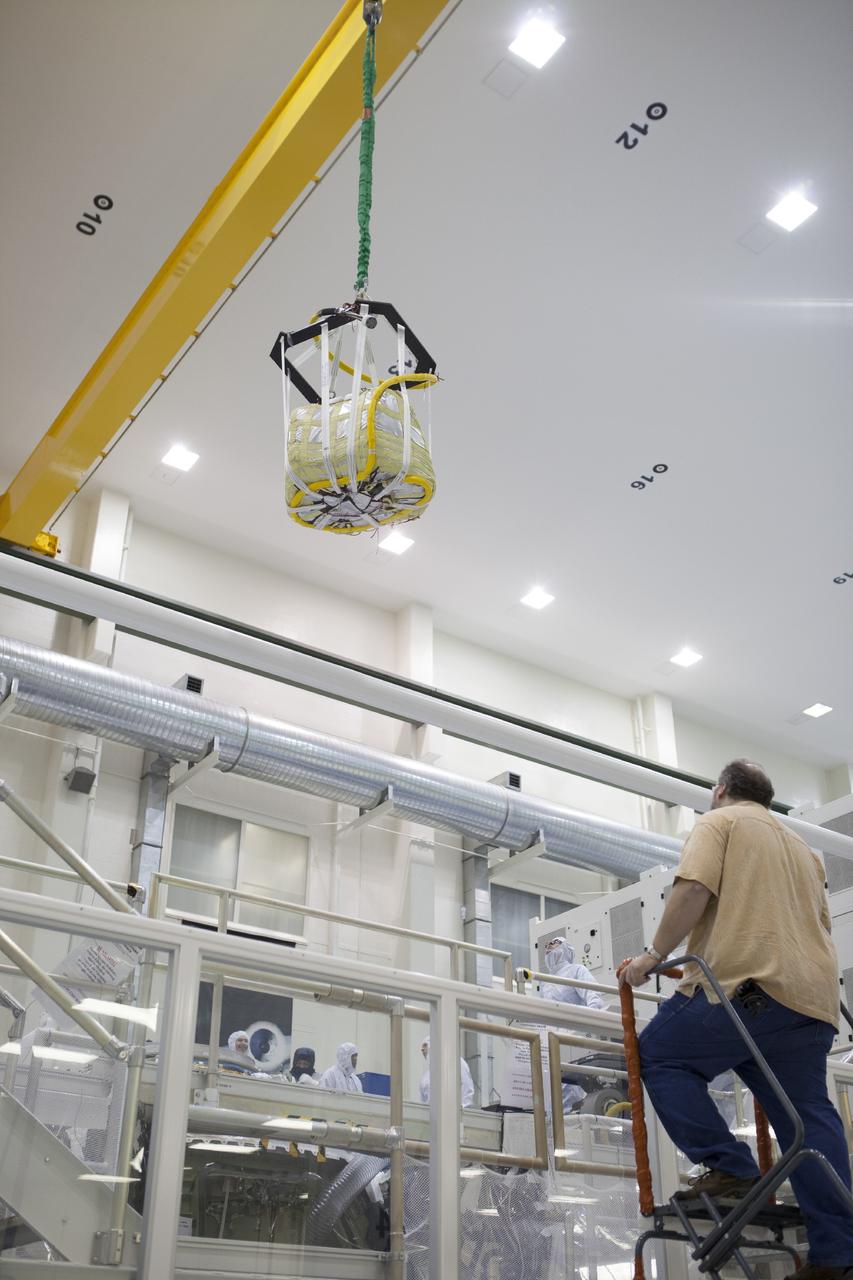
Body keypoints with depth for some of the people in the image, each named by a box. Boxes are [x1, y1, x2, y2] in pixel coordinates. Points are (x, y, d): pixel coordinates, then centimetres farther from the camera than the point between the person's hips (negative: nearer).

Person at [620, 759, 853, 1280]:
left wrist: (655, 955, -5)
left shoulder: (718, 823, 7)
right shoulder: (801, 845, 30)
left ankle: (730, 1169, -6)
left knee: (659, 1054, 3)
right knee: (809, 1117, 7)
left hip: (749, 983, -8)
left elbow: (694, 890, -10)